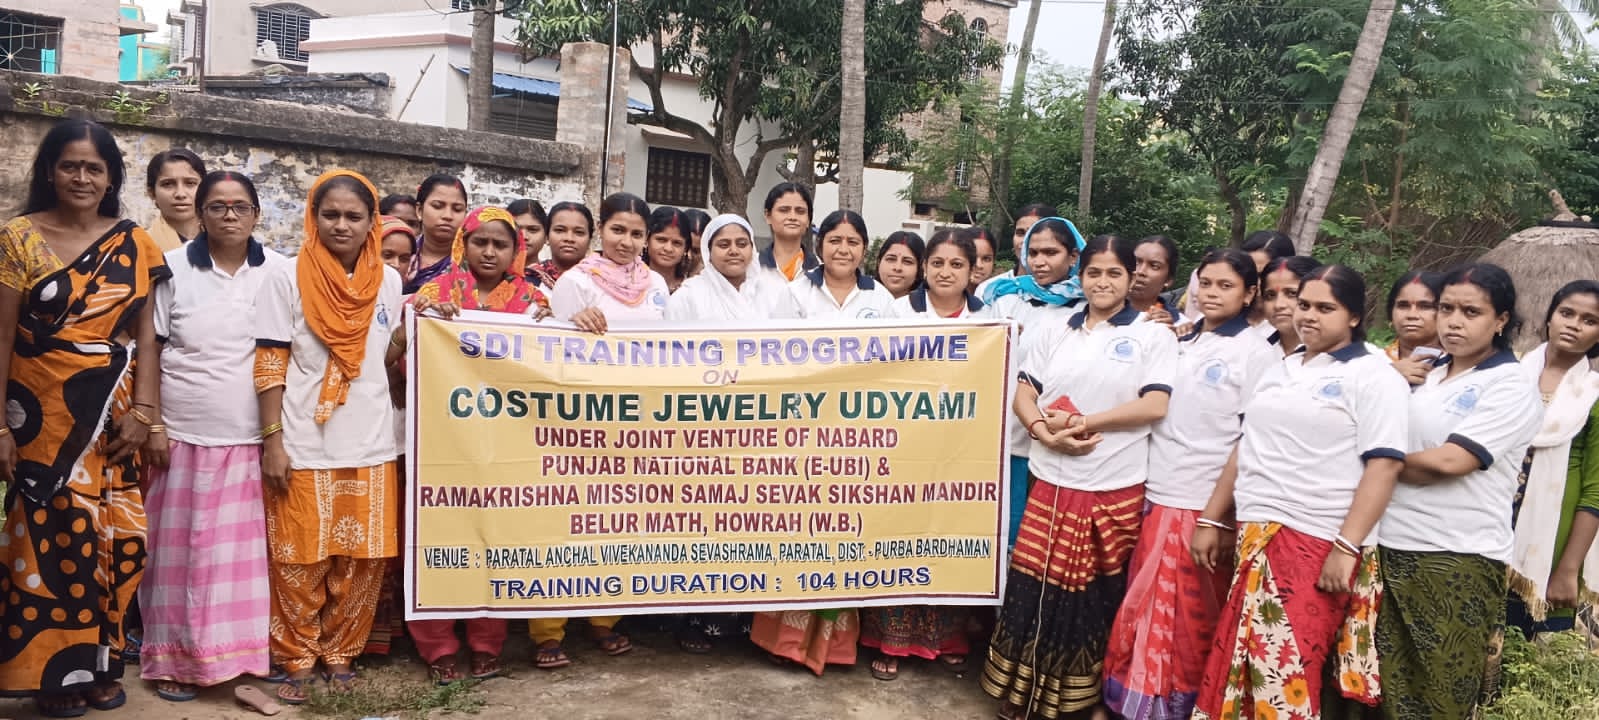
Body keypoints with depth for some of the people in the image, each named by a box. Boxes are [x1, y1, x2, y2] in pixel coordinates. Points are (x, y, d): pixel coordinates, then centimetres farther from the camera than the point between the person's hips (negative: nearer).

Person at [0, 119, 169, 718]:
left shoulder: (133, 244, 5)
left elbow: (145, 333, 3)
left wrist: (143, 413, -5)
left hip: (114, 418, 2)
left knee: (113, 539, 4)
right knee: (52, 537, 1)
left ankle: (100, 662, 20)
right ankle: (54, 670, 16)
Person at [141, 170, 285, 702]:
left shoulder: (280, 272, 4)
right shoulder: (173, 268, 3)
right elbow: (148, 352, 3)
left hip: (252, 439, 1)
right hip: (184, 436, 0)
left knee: (243, 553, 4)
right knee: (180, 550, 7)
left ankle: (241, 662, 12)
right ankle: (173, 659, 19)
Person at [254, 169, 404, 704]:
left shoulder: (388, 281, 6)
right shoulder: (289, 278, -3)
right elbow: (270, 365, -5)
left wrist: (409, 326, -6)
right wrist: (272, 440, -10)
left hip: (371, 445, 3)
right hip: (305, 446, -3)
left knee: (362, 560, 8)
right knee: (301, 560, 5)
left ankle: (340, 653, 24)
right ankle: (298, 660, 21)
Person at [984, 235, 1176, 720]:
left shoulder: (1152, 336, 1)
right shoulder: (1055, 333, 12)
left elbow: (1155, 405, -9)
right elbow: (1023, 396, 7)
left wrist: (1083, 421, -14)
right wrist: (1044, 430, -14)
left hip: (1115, 489, -3)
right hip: (1051, 482, 3)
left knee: (1094, 597, 6)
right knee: (1034, 589, 4)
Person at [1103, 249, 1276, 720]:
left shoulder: (1258, 353, -5)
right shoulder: (1179, 343, 12)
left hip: (1205, 504, -5)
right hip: (1156, 495, 5)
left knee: (1186, 616, 4)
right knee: (1147, 609, 9)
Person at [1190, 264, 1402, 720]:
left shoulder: (1373, 375, -4)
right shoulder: (1279, 371, 17)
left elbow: (1384, 464, -12)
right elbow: (1246, 449, 20)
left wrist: (1347, 547, -19)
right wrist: (1211, 520, 15)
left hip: (1317, 546, -6)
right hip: (1255, 538, 6)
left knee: (1284, 673, -5)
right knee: (1241, 667, 8)